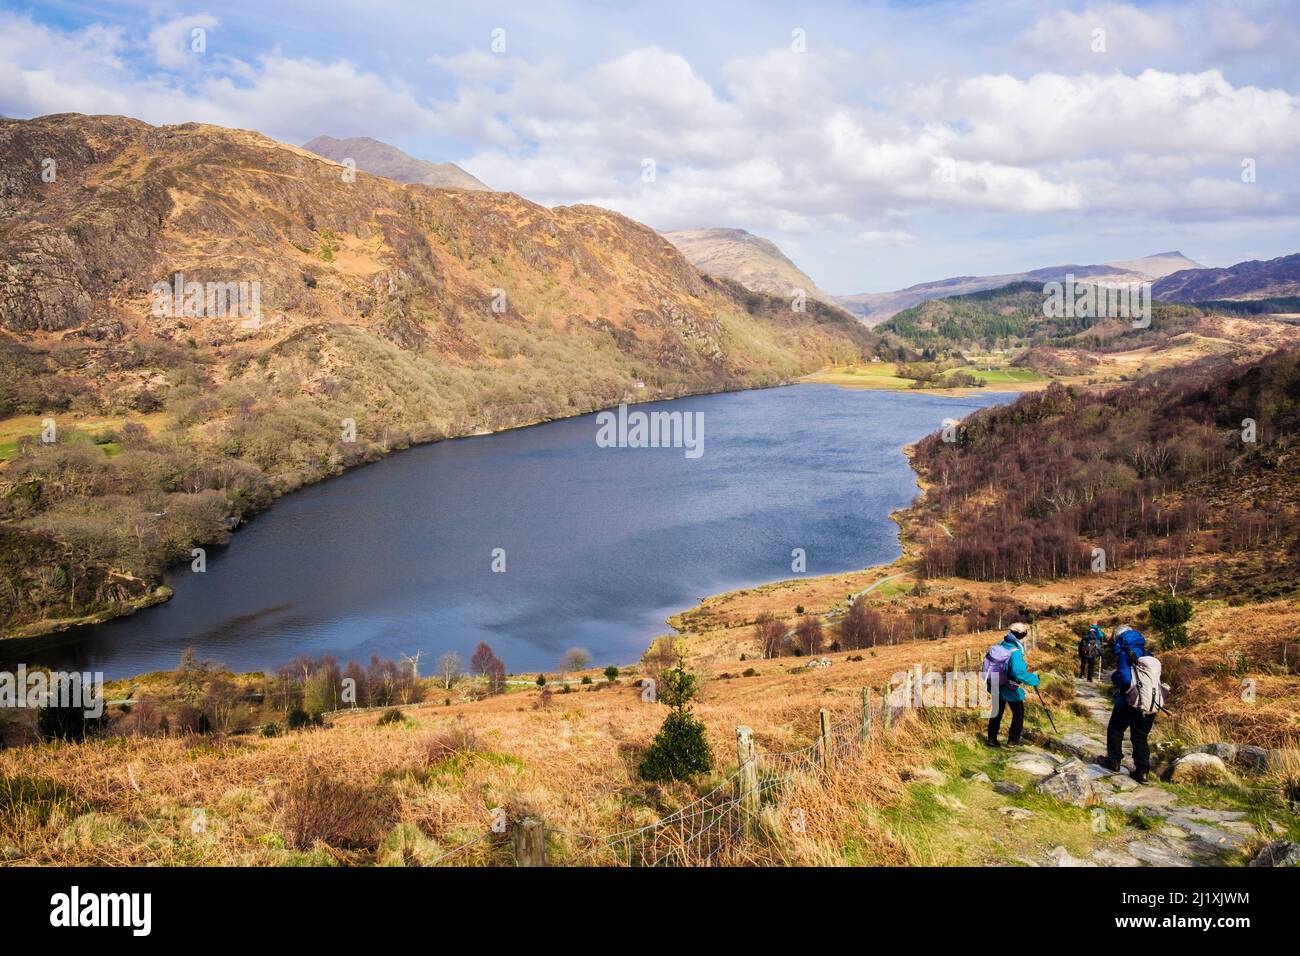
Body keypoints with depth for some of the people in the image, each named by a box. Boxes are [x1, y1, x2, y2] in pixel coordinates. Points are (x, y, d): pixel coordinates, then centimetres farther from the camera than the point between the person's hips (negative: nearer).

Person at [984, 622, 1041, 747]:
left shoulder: (998, 647, -7)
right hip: (1011, 690, -6)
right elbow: (1019, 673, -42)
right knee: (1018, 713, 17)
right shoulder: (1015, 653, -30)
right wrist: (1034, 679, -28)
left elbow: (988, 663, 6)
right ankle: (1013, 740, 23)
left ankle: (992, 739, 25)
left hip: (996, 687, 6)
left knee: (997, 712, 21)